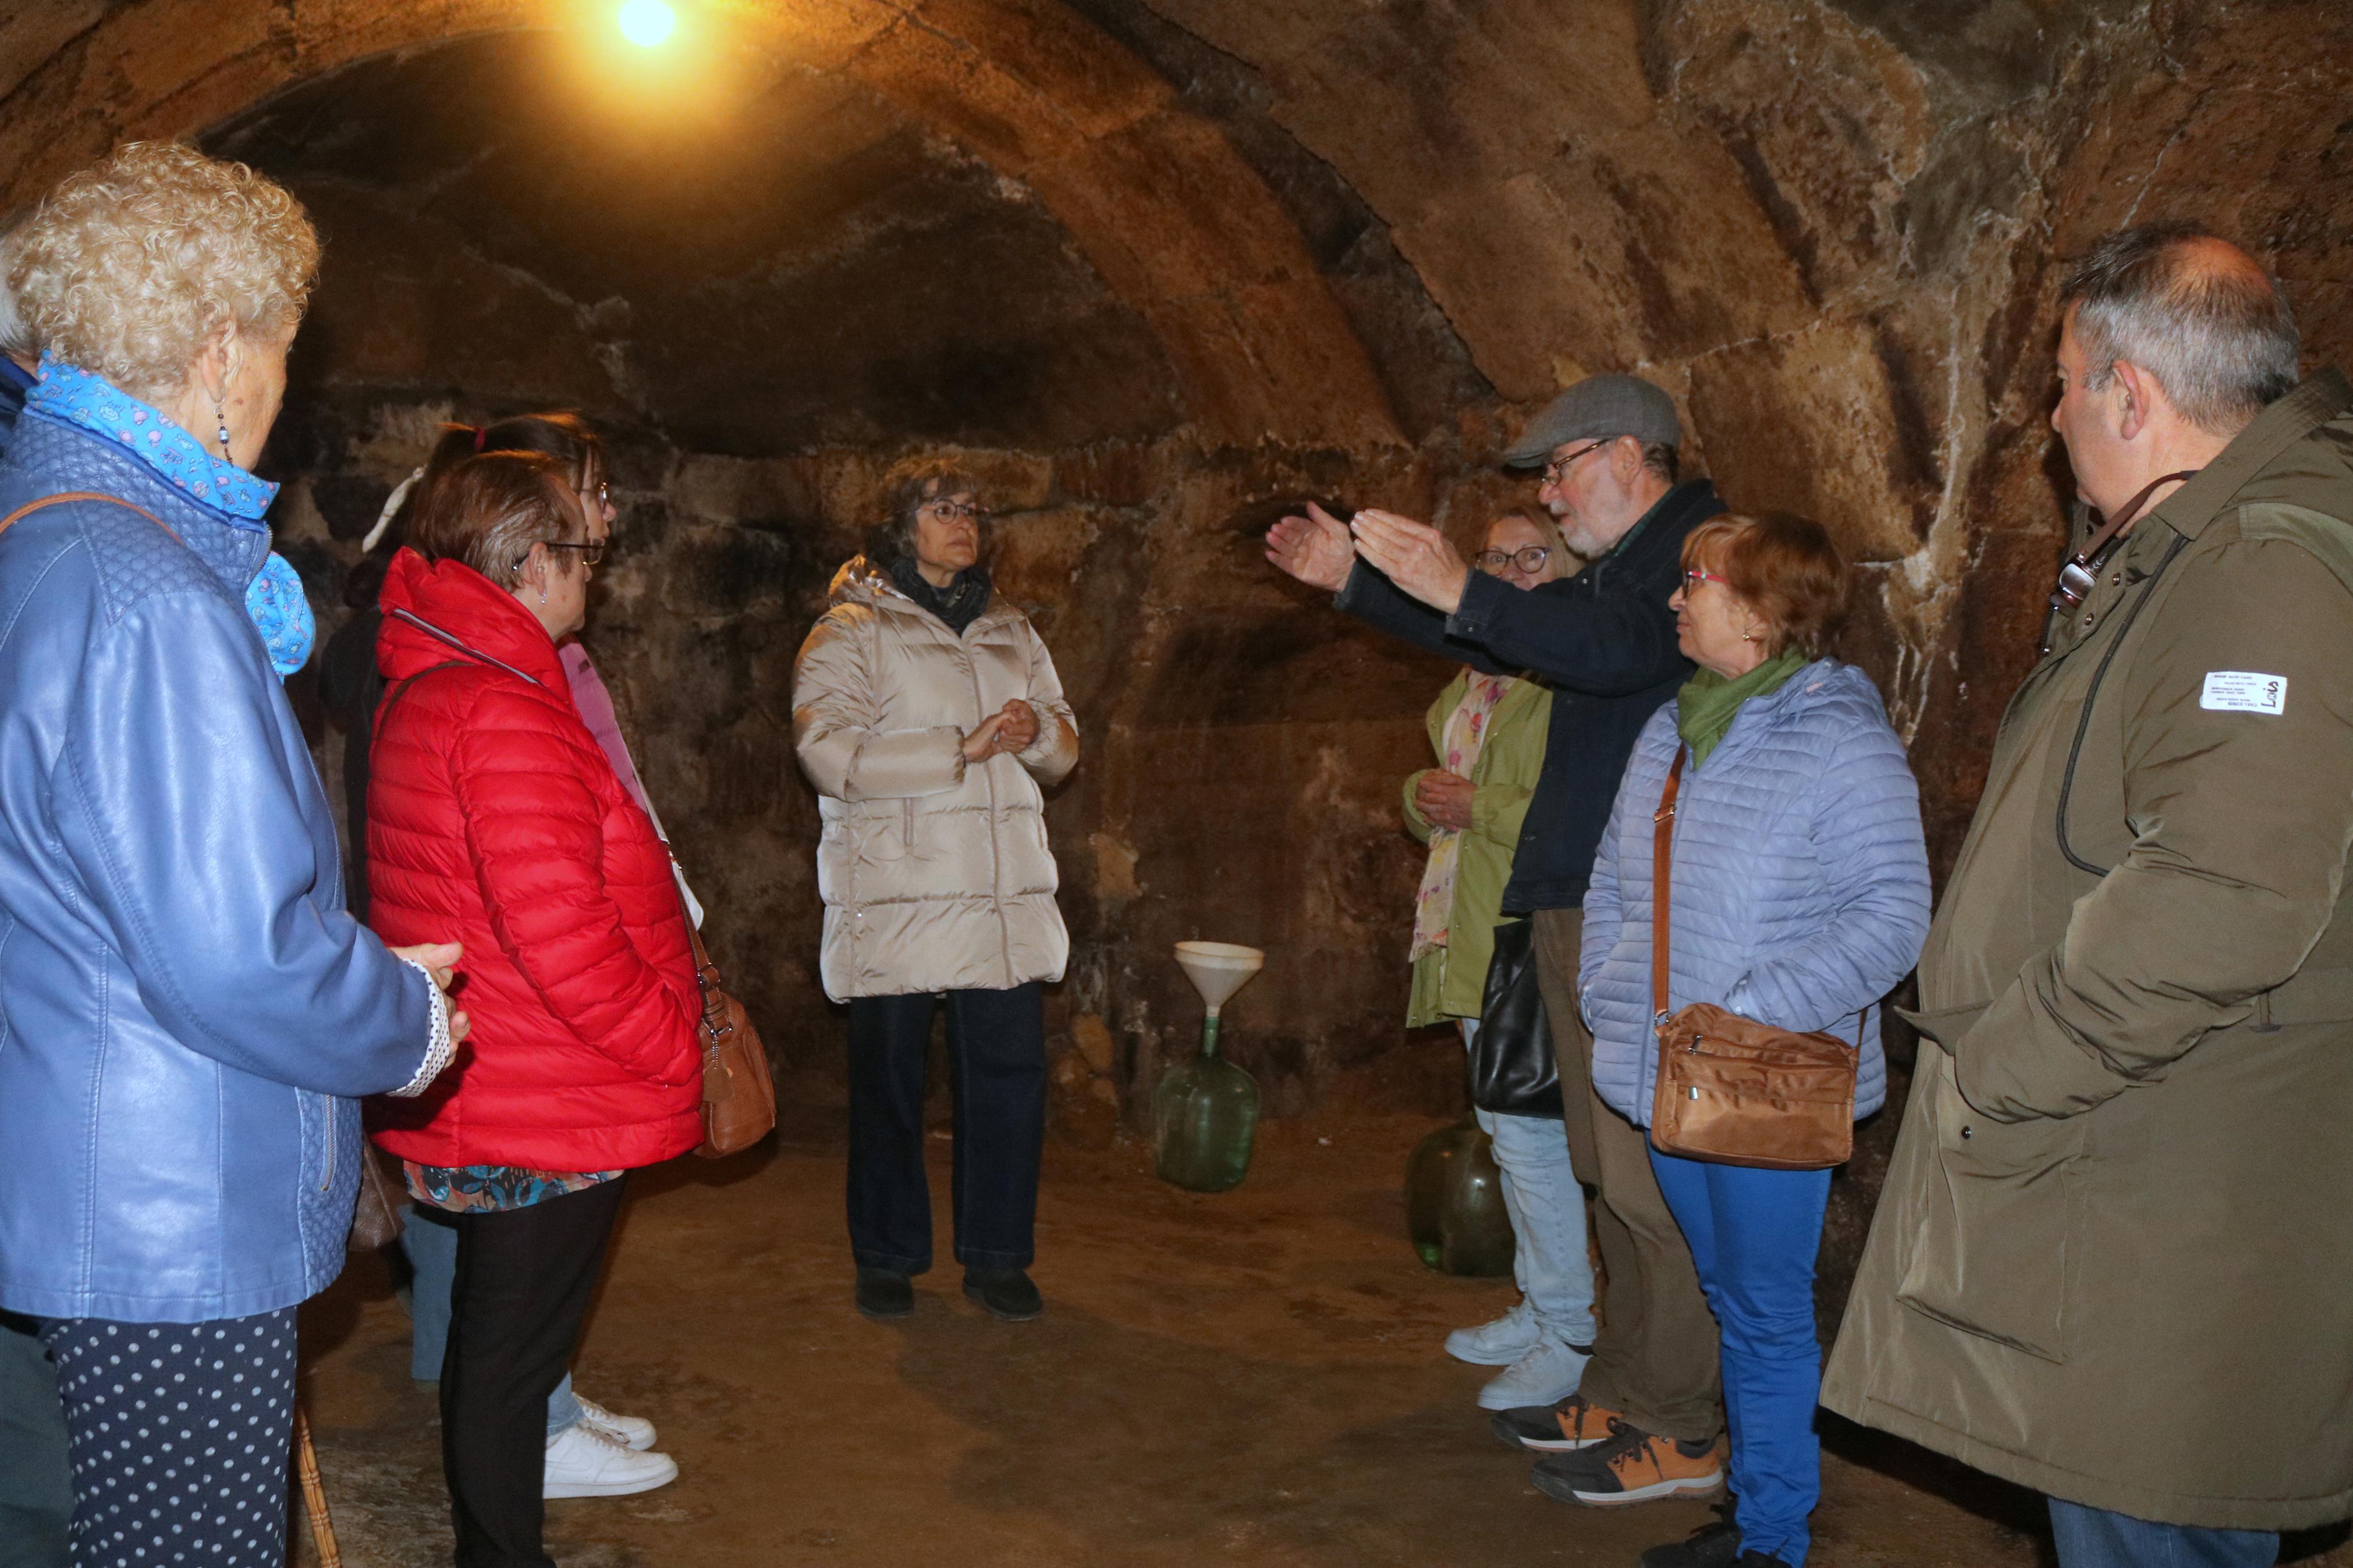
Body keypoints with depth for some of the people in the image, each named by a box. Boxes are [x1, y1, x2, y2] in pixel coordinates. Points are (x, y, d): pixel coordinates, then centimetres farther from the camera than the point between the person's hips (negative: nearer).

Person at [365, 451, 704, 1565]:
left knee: (494, 1343, 21)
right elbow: (558, 929, -27)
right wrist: (673, 1046, -14)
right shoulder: (504, 713, -22)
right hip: (550, 1110, -10)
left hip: (480, 1100, 10)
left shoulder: (424, 693, 12)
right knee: (512, 1355, 3)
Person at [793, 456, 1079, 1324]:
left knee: (1011, 1071, 1)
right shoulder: (850, 631, 0)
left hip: (1004, 894, 4)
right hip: (893, 894, -4)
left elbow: (1064, 748, 19)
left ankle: (998, 1258, 16)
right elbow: (829, 753, -14)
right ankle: (887, 1259, 21)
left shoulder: (1012, 633, 18)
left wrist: (1036, 731, -6)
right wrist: (966, 746, -16)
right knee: (889, 1078, 4)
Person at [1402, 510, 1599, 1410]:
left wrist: (1479, 810, -17)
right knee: (1509, 1130, 16)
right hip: (1472, 940, 10)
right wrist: (1426, 797, 4)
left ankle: (1569, 1337, 5)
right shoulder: (1470, 684, 18)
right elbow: (1433, 794, 27)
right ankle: (1539, 1309, 29)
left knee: (1530, 1137, -7)